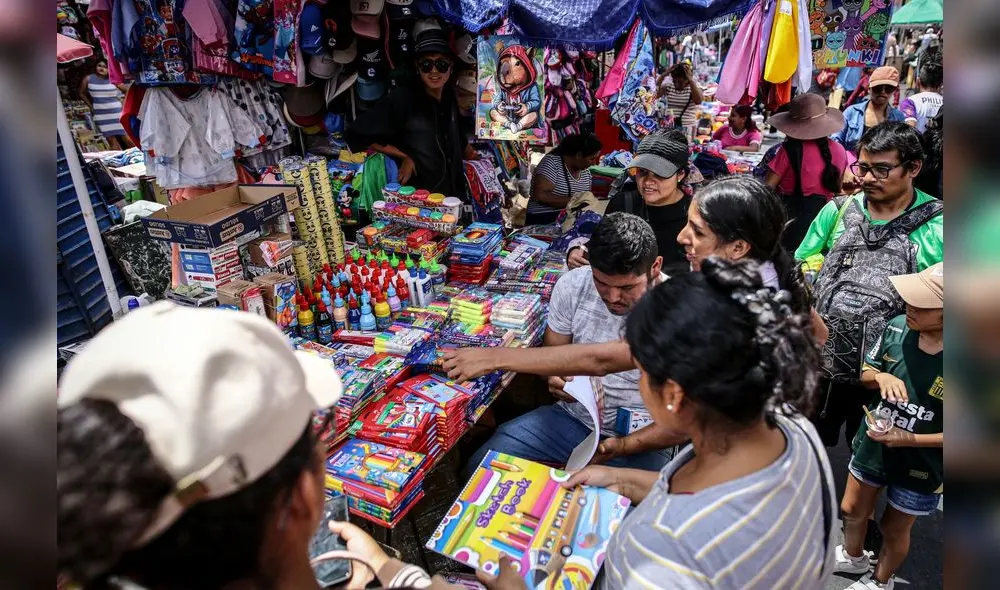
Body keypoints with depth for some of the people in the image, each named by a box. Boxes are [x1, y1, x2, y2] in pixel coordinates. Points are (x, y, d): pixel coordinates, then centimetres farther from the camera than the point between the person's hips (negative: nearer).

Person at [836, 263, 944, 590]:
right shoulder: (897, 327, -16)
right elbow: (866, 373, 1)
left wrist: (910, 439, -27)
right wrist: (881, 377, -23)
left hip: (921, 463, -4)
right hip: (871, 446, 4)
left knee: (894, 528, 21)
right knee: (852, 509, 24)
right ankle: (852, 556, 55)